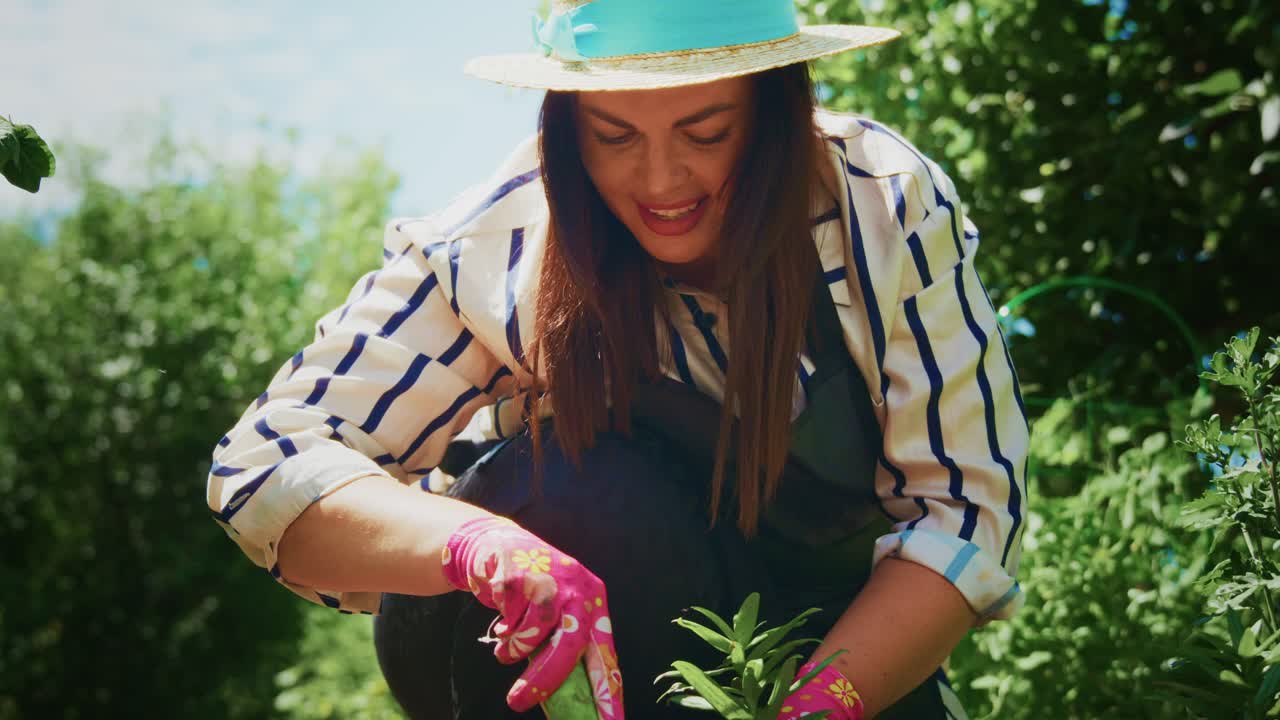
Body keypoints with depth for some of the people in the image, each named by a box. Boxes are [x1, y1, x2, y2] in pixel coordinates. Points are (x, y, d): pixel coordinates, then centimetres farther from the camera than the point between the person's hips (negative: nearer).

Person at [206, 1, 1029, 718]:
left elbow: (969, 504, -15)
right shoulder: (492, 248, -19)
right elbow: (267, 463, -22)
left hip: (849, 646, -1)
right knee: (581, 492, -32)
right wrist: (479, 541, -43)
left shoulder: (891, 210, -18)